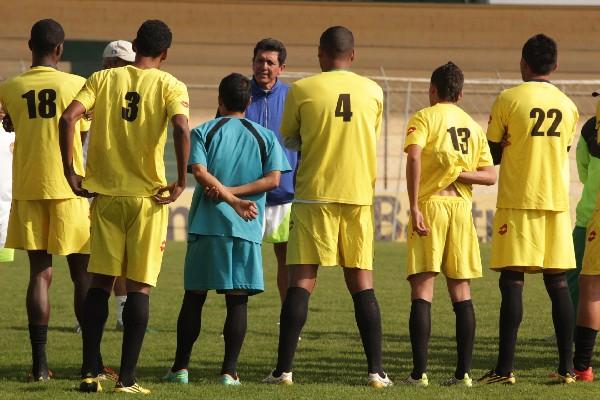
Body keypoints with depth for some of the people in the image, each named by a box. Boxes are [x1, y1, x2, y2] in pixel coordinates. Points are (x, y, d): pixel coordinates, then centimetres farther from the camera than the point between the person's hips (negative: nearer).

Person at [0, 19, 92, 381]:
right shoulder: (77, 85, -4)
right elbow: (82, 135, 4)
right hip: (69, 188, -2)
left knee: (40, 273, 3)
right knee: (83, 275, 5)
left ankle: (40, 363, -4)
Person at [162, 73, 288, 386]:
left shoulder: (203, 132, 3)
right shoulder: (265, 136, 8)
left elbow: (199, 172, -11)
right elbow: (273, 179, -4)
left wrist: (225, 194, -8)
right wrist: (235, 192, -6)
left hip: (207, 224, 0)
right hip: (247, 230, 0)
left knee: (194, 296, 8)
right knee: (238, 300, 2)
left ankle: (180, 368, 10)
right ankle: (229, 370, -2)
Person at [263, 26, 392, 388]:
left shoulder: (302, 90, -3)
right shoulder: (373, 92, 4)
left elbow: (288, 140, 10)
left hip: (314, 195, -2)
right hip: (359, 195, 2)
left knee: (302, 280, 0)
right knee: (362, 282, 6)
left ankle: (284, 369, -5)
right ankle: (376, 370, 1)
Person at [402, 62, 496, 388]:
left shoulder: (424, 117, 1)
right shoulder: (473, 126, 17)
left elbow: (414, 157, -16)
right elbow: (490, 176, 10)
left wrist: (414, 207, -17)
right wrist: (460, 174, -1)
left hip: (430, 203, -4)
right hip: (462, 207, 4)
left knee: (422, 290, -5)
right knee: (461, 291, 8)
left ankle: (419, 373, -12)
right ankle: (464, 371, 4)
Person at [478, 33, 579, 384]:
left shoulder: (508, 100, -5)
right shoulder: (568, 106, 8)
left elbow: (493, 155, 2)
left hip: (517, 202, -4)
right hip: (557, 203, 4)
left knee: (513, 282, -5)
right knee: (558, 282, 7)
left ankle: (505, 368, -11)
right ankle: (567, 367, 4)